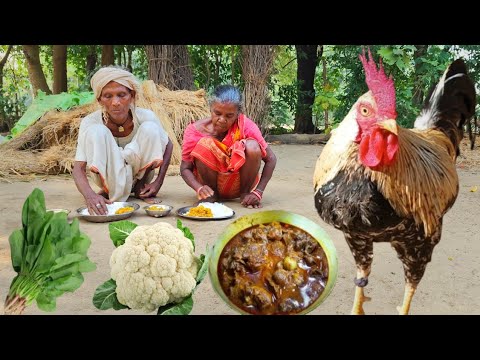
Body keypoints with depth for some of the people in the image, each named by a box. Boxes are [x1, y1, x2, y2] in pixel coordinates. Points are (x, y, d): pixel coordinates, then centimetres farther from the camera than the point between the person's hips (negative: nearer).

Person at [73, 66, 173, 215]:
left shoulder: (146, 117, -21)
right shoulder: (90, 122, -23)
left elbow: (167, 146, -4)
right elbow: (78, 168, -27)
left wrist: (158, 182, -16)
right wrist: (89, 195, -49)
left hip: (139, 173, 1)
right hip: (108, 177, -1)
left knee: (150, 129, -26)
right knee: (96, 131, -29)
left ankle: (140, 188, -6)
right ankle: (111, 191, -16)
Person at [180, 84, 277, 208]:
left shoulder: (245, 126, -17)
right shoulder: (195, 130, -17)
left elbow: (270, 159, -12)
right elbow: (185, 168, -11)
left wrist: (258, 192, -21)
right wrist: (199, 188, -32)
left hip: (237, 184, 0)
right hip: (210, 187, 0)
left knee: (252, 147, -27)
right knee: (204, 144, -27)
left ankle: (245, 193, -3)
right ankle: (212, 195, -6)